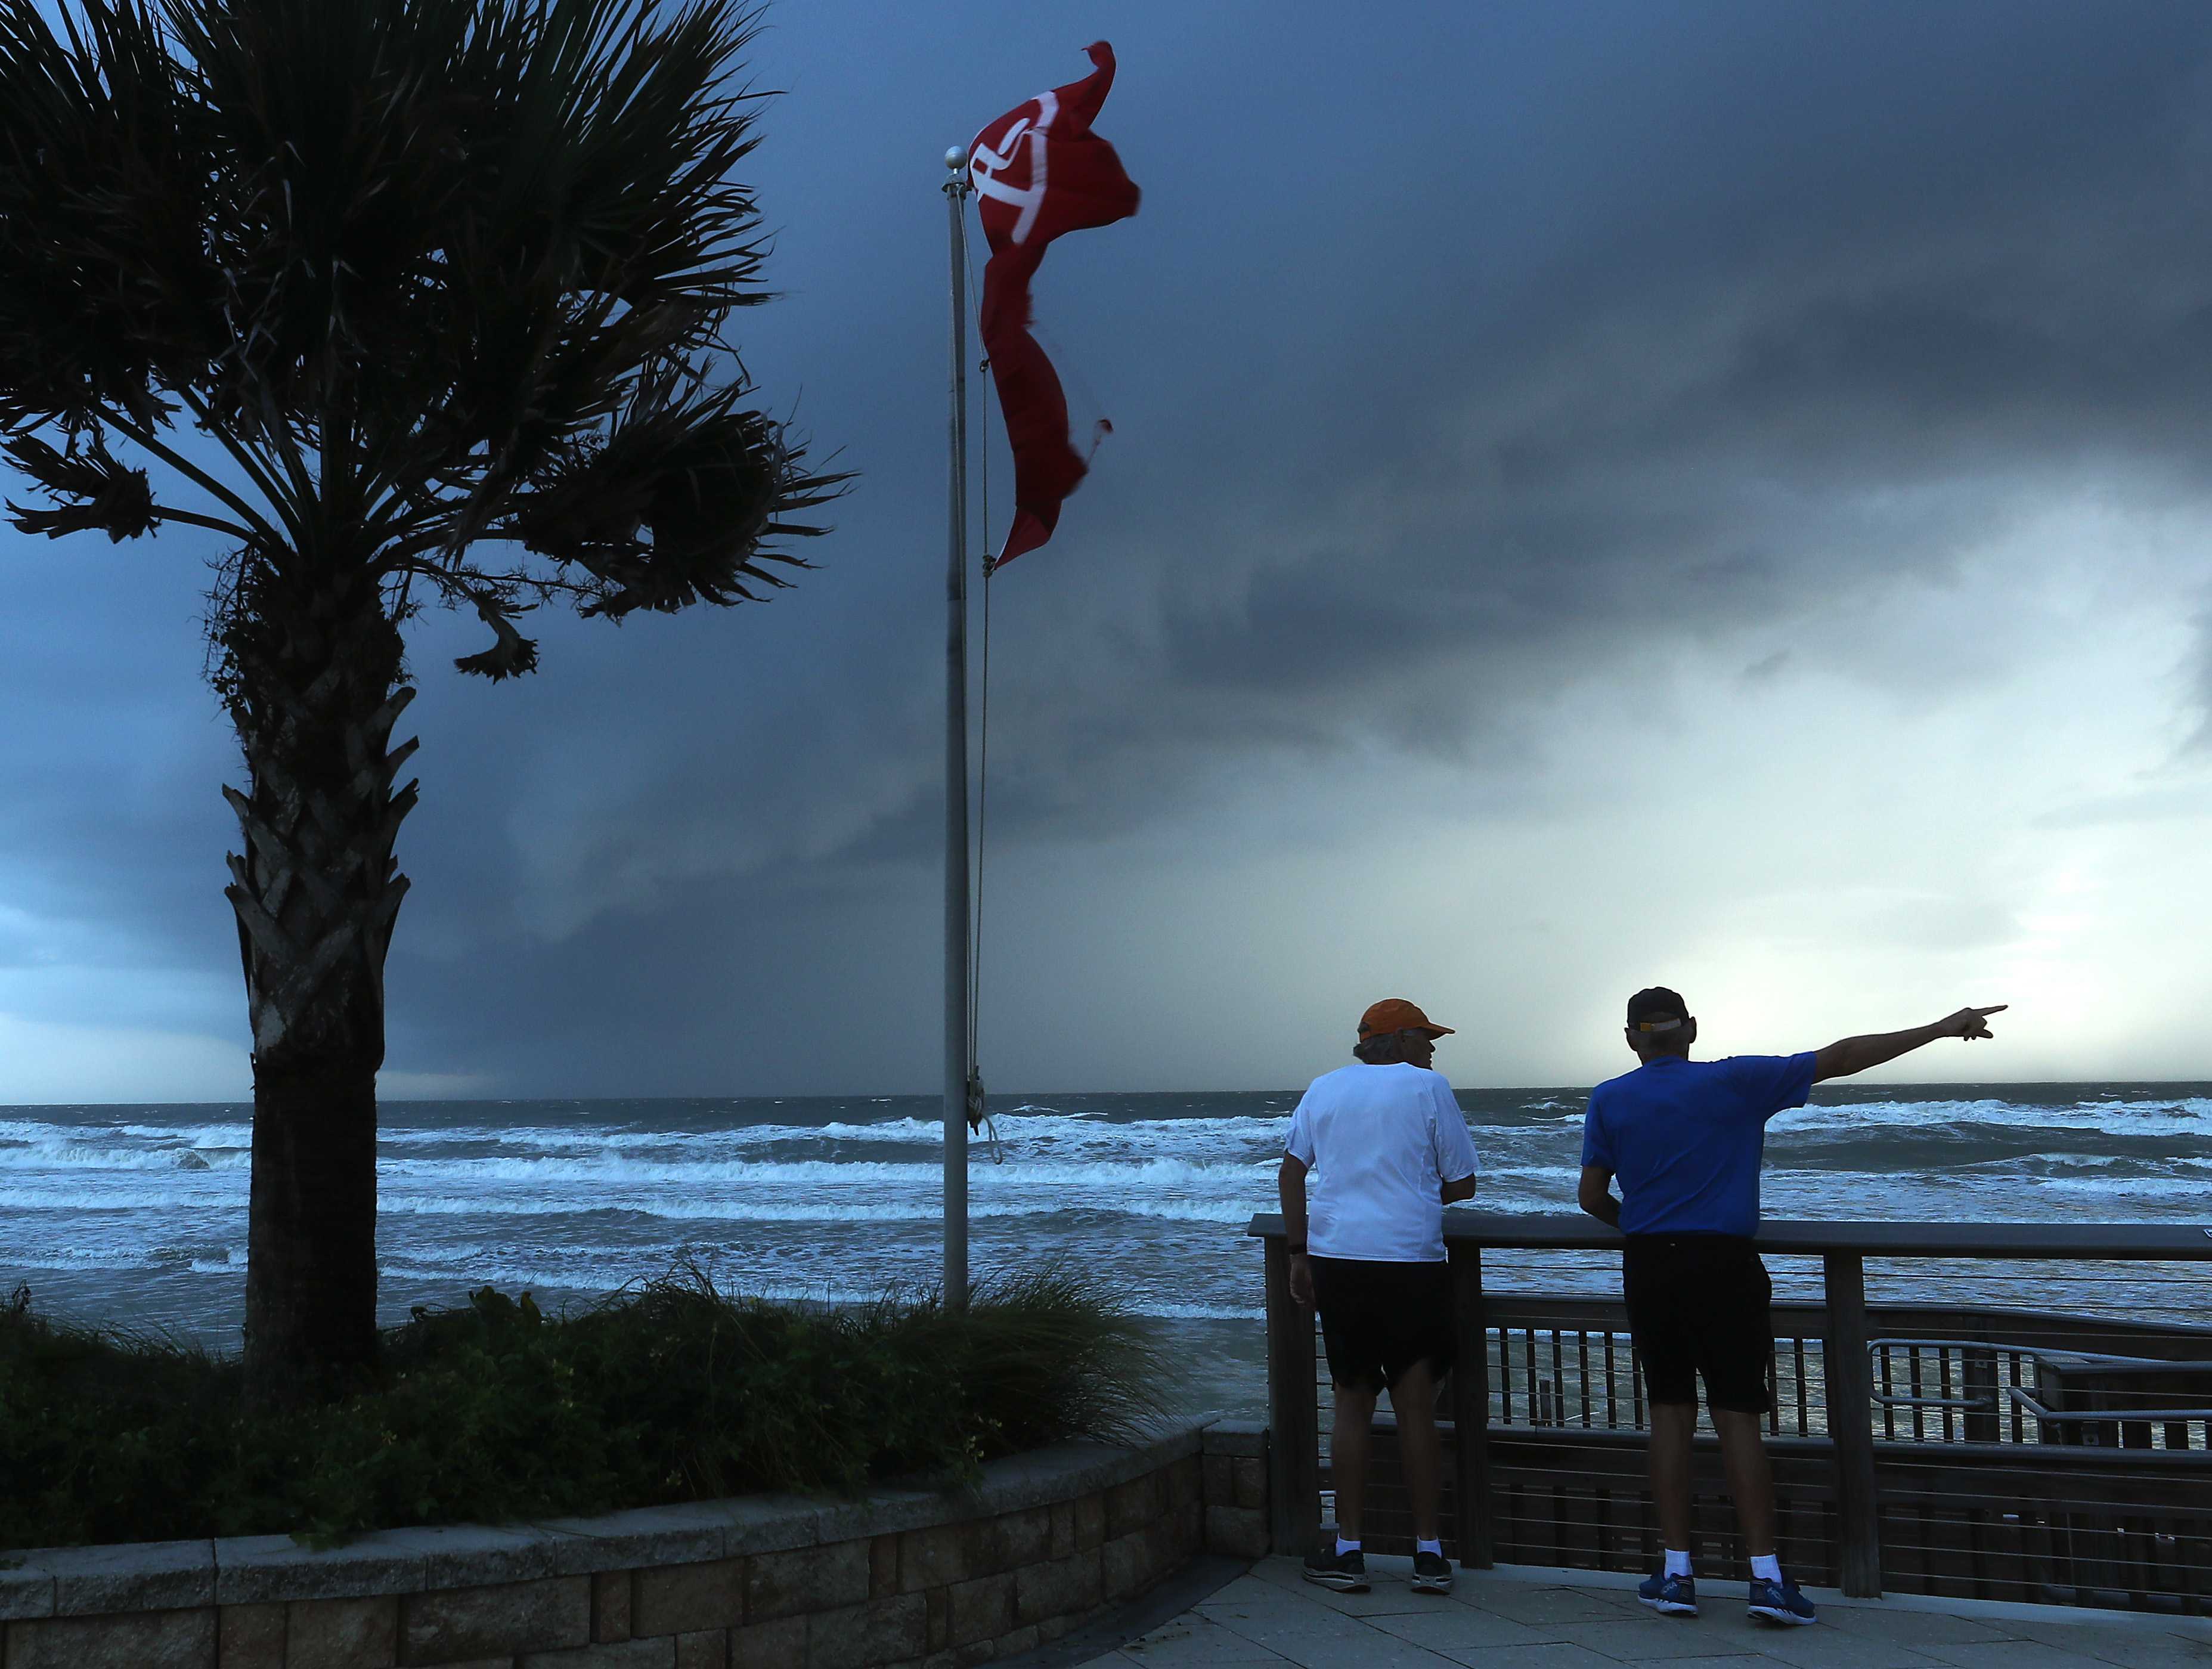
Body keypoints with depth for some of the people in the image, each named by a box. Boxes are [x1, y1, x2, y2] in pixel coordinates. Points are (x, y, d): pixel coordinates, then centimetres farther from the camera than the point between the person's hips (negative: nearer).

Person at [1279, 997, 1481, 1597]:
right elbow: (1461, 1185, 3)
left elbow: (1290, 1172, 8)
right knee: (1416, 1405, 5)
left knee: (1352, 1401, 10)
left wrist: (1298, 1254, 11)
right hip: (1411, 1262, -3)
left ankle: (1348, 1551, 11)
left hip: (1335, 1258, 3)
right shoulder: (1428, 1087, 2)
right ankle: (1428, 1552, 9)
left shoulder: (1323, 1089, 13)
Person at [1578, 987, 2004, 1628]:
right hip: (1723, 1263, -2)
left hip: (1648, 1266, 2)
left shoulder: (1608, 1100, 3)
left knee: (1669, 1413, 9)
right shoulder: (1734, 1081, -2)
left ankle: (1676, 1573, 10)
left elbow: (1593, 1197, 3)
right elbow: (1842, 1057, -2)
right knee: (1737, 1418, 1)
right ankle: (1766, 1576, -2)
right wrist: (1941, 1029, 2)